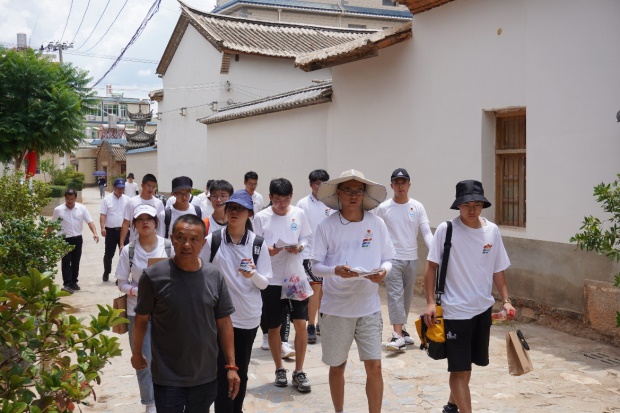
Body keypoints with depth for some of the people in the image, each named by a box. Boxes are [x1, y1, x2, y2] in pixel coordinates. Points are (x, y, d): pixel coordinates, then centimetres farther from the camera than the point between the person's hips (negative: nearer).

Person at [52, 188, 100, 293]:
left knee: (75, 262, 10)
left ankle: (73, 282, 21)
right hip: (64, 239, -2)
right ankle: (67, 284, -10)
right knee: (66, 262, -7)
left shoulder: (82, 208, -2)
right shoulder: (58, 210, -5)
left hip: (77, 239, 2)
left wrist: (95, 233, -20)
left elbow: (89, 221, -5)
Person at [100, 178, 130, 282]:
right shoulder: (107, 199, -2)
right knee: (109, 253, 9)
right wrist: (102, 228, -14)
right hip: (111, 230, -2)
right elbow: (103, 215, -5)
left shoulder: (127, 199, 6)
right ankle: (106, 273, 28)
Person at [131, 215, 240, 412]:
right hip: (167, 379, -3)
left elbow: (223, 322, 1)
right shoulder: (153, 276, -14)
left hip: (206, 377, 3)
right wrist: (136, 353, 9)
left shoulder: (214, 276, -6)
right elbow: (141, 319, -1)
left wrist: (231, 365, 1)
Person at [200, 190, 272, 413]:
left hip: (248, 316, 2)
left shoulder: (259, 244, -4)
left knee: (241, 372, 15)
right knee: (222, 373, -3)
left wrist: (253, 274, -22)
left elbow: (264, 283, -4)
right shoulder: (212, 240, -6)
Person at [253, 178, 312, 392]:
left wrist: (299, 247, -14)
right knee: (274, 327, 10)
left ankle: (299, 372, 11)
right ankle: (279, 369, 28)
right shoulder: (261, 217, -6)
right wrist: (268, 251, -23)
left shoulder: (299, 214, 0)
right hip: (271, 279, -1)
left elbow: (306, 238, 7)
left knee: (301, 324, -3)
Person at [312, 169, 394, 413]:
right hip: (336, 307, 0)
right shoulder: (326, 226, -6)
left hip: (369, 307, 1)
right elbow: (316, 266, -5)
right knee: (337, 365, 13)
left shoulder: (377, 224, -2)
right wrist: (335, 270, -25)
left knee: (374, 366, 0)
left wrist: (383, 270, -18)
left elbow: (387, 259, 5)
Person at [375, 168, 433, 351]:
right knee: (395, 295, -11)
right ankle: (397, 335, -16)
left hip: (412, 259, 3)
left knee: (407, 296, 12)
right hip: (392, 259, -3)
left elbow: (426, 232, -5)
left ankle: (401, 329, 27)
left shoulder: (417, 207, 1)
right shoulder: (383, 208, -3)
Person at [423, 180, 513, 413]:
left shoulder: (492, 231, 1)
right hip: (455, 311, -5)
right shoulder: (446, 229, -11)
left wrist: (506, 300, 5)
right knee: (459, 368, -5)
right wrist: (430, 302, -14)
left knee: (467, 363, 18)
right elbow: (431, 266, -8)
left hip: (483, 308, 5)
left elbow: (498, 270, 9)